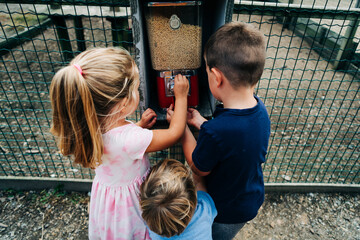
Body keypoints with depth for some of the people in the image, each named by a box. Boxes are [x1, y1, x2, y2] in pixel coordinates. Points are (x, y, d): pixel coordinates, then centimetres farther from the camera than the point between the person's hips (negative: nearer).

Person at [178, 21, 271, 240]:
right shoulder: (259, 108, -18)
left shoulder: (215, 132, -43)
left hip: (226, 212, -6)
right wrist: (200, 122, -2)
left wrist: (181, 126, -15)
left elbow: (199, 169, -21)